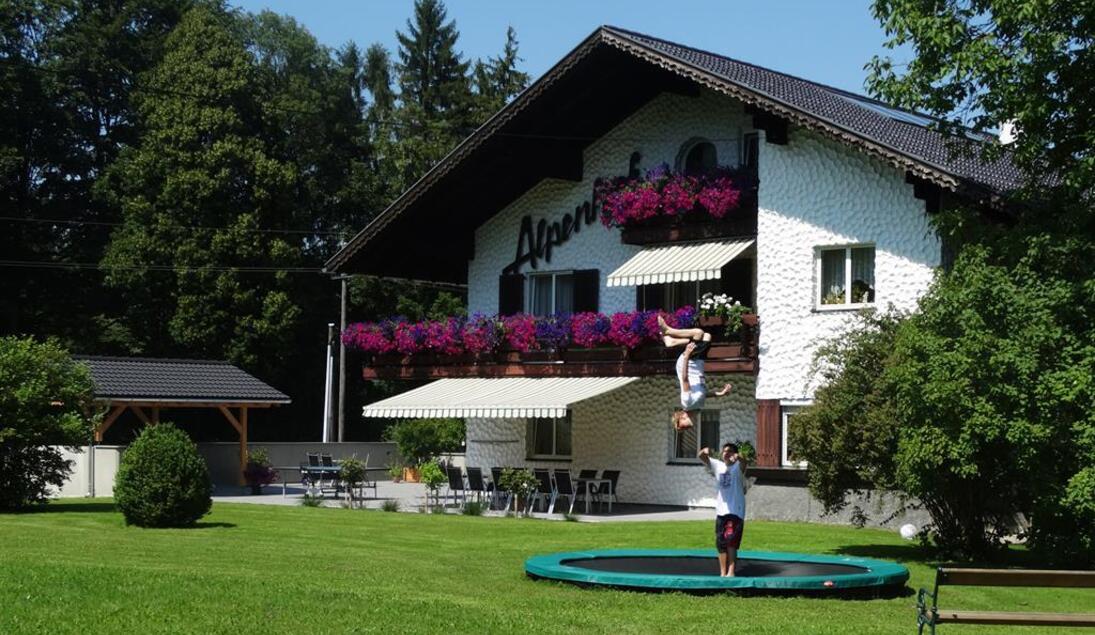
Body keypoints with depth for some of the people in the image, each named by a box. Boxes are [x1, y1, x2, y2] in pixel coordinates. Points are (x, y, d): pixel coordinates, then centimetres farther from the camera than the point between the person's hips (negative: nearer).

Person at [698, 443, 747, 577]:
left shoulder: (737, 467, -4)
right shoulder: (718, 465, 9)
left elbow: (743, 463, -27)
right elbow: (701, 457, 3)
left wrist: (738, 457, -51)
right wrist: (704, 451, -22)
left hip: (736, 511, -5)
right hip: (721, 511, 5)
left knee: (731, 541, -16)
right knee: (721, 544, 7)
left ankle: (731, 572, -17)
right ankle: (723, 573, 13)